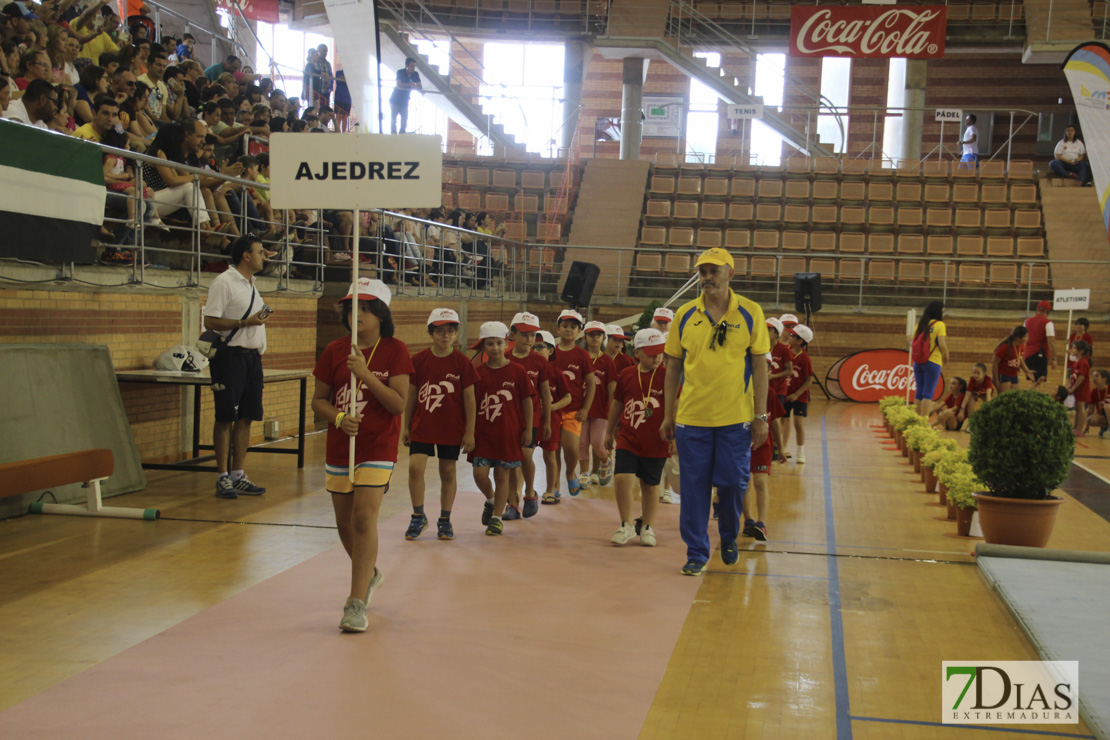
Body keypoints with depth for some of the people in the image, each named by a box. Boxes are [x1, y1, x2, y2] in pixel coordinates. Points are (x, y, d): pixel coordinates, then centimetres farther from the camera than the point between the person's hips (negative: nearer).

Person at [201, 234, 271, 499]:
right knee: (226, 418, -4)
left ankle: (238, 475, 13)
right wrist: (245, 323, -20)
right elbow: (210, 321, -15)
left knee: (246, 417, 8)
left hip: (252, 356, 8)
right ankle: (222, 477, 1)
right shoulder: (224, 282, -9)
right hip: (231, 355, -8)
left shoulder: (251, 284, 18)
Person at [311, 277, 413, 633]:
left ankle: (356, 604, -12)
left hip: (378, 448, -4)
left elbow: (399, 403, -13)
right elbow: (318, 399, 6)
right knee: (345, 523, 14)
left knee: (364, 519, -15)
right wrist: (338, 418, -14)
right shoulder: (334, 351, 2)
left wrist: (366, 374, -23)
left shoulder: (395, 350, -6)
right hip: (339, 447, 4)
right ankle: (370, 574, 42)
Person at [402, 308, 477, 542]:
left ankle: (445, 520, 23)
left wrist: (469, 432, -4)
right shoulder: (418, 360, -2)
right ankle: (418, 516, 8)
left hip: (451, 428, -1)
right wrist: (405, 426, 8)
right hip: (422, 425, 1)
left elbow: (469, 399, -2)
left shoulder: (462, 362, -5)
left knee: (448, 472, 7)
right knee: (415, 467, -10)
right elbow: (411, 396, 6)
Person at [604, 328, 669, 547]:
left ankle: (646, 527, 28)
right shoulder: (626, 375, 2)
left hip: (655, 443, -1)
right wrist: (609, 431, 19)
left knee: (650, 486, 9)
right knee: (622, 479, -13)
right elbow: (616, 403, 14)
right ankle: (626, 526, 5)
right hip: (627, 439, 1)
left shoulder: (666, 376, -5)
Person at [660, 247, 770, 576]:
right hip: (691, 417, 1)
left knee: (732, 483, 4)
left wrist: (761, 416, -4)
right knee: (694, 487, 3)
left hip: (735, 418, -1)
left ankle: (729, 537, 32)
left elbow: (759, 365, 0)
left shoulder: (750, 313, -1)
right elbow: (673, 366, 8)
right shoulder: (685, 315, 3)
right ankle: (696, 554, 15)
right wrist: (668, 414, 7)